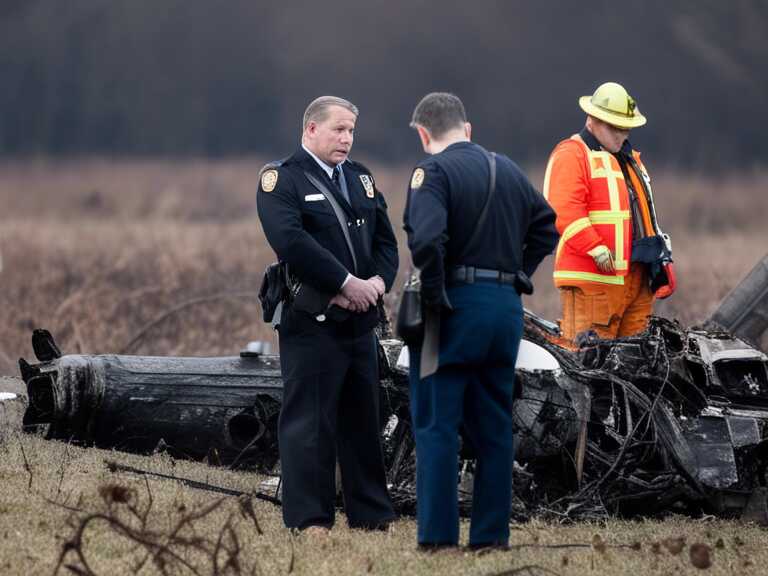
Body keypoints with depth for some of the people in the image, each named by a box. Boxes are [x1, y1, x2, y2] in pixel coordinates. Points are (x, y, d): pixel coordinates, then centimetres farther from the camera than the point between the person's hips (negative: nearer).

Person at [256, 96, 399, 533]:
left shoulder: (361, 177, 16)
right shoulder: (281, 179, -6)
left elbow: (385, 238, 13)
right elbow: (291, 242, -21)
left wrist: (379, 280, -8)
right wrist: (347, 283, -22)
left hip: (360, 317, 7)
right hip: (312, 320, -7)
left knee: (363, 417, 11)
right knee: (309, 419, -5)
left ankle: (371, 513, 18)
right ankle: (309, 517, -2)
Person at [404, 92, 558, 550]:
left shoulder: (434, 171, -9)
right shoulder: (509, 170, 14)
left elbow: (426, 239, -24)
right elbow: (546, 227, 21)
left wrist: (435, 295, -14)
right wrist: (519, 274, 15)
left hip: (456, 307, -6)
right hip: (507, 307, 6)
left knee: (437, 424, -2)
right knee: (494, 426, 11)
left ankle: (438, 535, -4)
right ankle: (492, 533, 13)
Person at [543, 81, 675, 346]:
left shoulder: (630, 159, 25)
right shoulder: (571, 155, -5)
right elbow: (564, 211, -17)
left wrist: (658, 254, 23)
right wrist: (596, 250, -20)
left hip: (636, 277, 9)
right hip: (593, 276, -9)